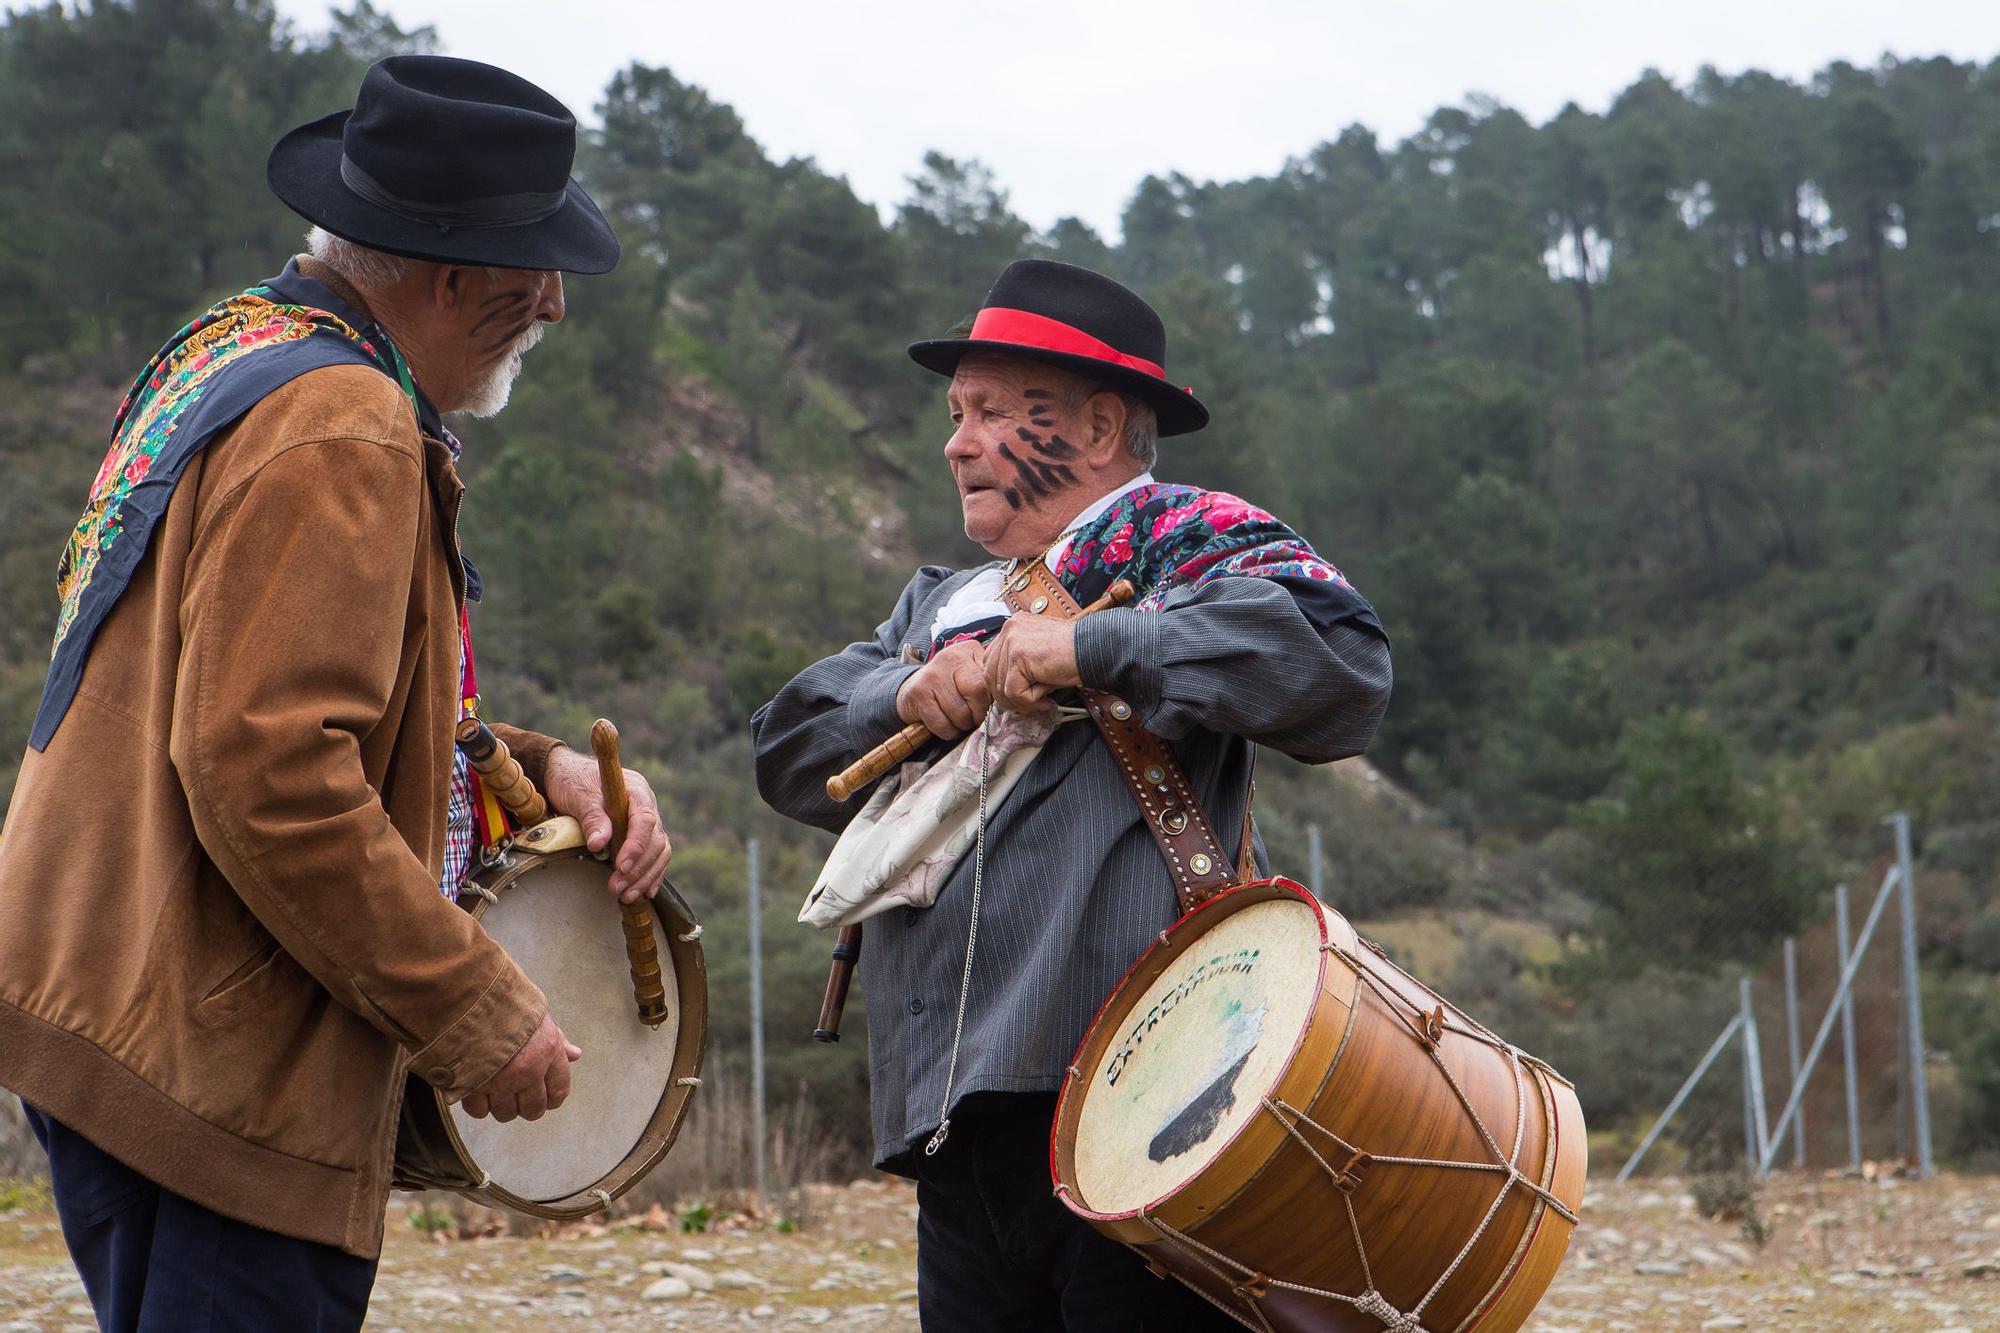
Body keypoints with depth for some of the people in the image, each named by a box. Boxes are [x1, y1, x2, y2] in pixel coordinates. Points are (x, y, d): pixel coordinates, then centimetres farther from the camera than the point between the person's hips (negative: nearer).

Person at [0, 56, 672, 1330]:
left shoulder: (239, 352, 16)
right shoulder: (338, 429, -17)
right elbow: (267, 778, -25)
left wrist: (533, 768, 10)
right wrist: (476, 1011, -18)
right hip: (212, 1066, -10)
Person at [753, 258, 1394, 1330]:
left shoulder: (1188, 542, 3)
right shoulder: (940, 606, 26)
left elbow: (1341, 665, -15)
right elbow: (787, 749, 18)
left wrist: (1090, 650, -15)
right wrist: (907, 699, -2)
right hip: (957, 1126, 7)